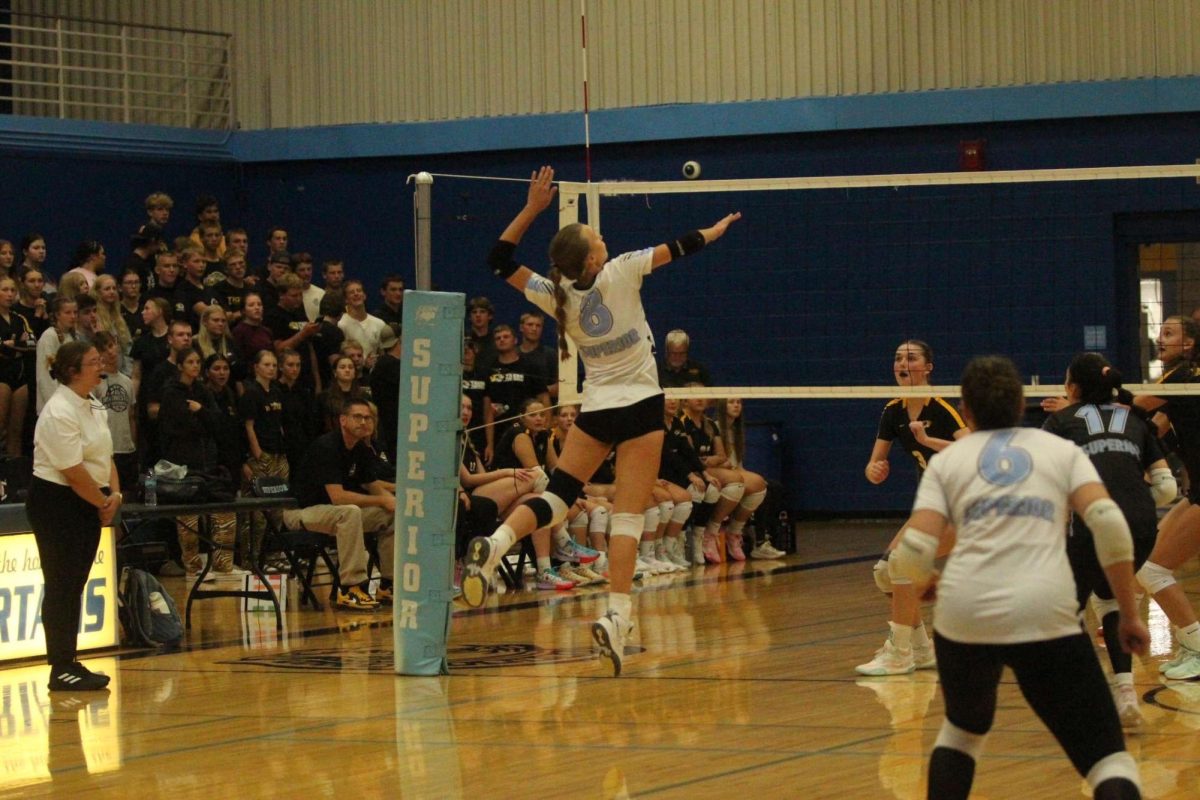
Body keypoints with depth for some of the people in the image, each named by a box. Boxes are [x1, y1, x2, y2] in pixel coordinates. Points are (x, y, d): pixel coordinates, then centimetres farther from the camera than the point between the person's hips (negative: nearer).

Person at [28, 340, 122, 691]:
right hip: (56, 502, -9)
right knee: (61, 586, -5)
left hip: (87, 504, 9)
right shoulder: (59, 412, -19)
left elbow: (105, 456, 15)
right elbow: (74, 472, -21)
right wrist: (104, 503, -9)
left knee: (76, 585, 11)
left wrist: (114, 495, -1)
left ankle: (70, 664, 16)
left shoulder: (93, 407, 11)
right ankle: (61, 670, -2)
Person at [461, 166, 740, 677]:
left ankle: (496, 543, -20)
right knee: (628, 514, -6)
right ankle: (616, 616, -15)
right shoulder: (619, 274, -12)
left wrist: (532, 207, 1)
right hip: (640, 405, -3)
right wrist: (715, 231, 18)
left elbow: (500, 260, 4)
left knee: (558, 495, 8)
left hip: (594, 410, 3)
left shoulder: (556, 297, -3)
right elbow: (676, 249, -1)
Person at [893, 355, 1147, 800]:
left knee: (962, 729, 32)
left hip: (963, 614, 2)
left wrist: (923, 579, 27)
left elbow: (913, 554, 3)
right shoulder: (1062, 450, 17)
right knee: (1108, 760, -1)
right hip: (1046, 616, -2)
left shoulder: (947, 461, 17)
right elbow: (1108, 522, -1)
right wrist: (1129, 615, 6)